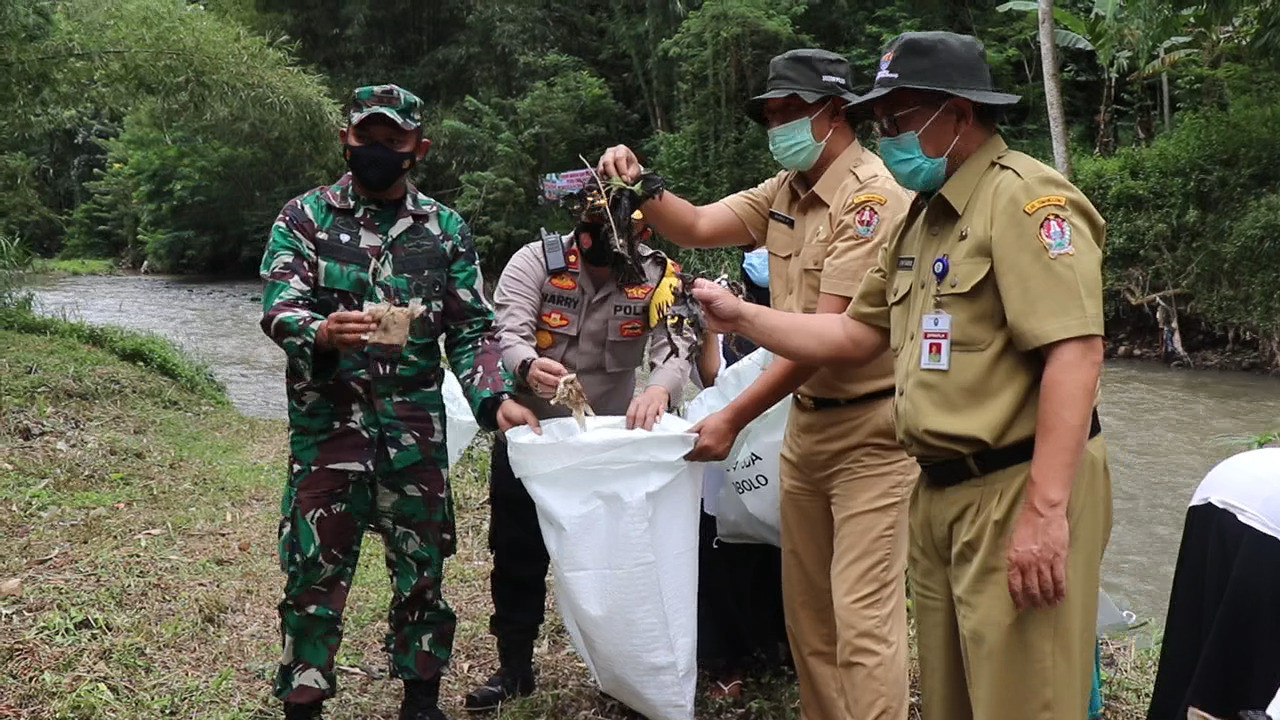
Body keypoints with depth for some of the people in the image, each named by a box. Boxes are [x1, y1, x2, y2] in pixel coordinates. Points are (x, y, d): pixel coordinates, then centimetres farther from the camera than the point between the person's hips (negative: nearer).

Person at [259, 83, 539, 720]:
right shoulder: (304, 216, 2)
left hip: (416, 432, 2)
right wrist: (321, 333, -32)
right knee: (314, 573, 3)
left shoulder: (446, 228, 7)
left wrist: (495, 398, -10)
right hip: (326, 427, -2)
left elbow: (471, 330, 7)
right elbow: (277, 308, -10)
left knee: (422, 568, 11)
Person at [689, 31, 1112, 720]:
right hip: (939, 493, 9)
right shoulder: (923, 216, 16)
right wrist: (740, 315, 13)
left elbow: (1074, 351, -22)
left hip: (1019, 491, -9)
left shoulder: (1026, 198, -13)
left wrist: (1046, 510, -27)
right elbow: (856, 335, 20)